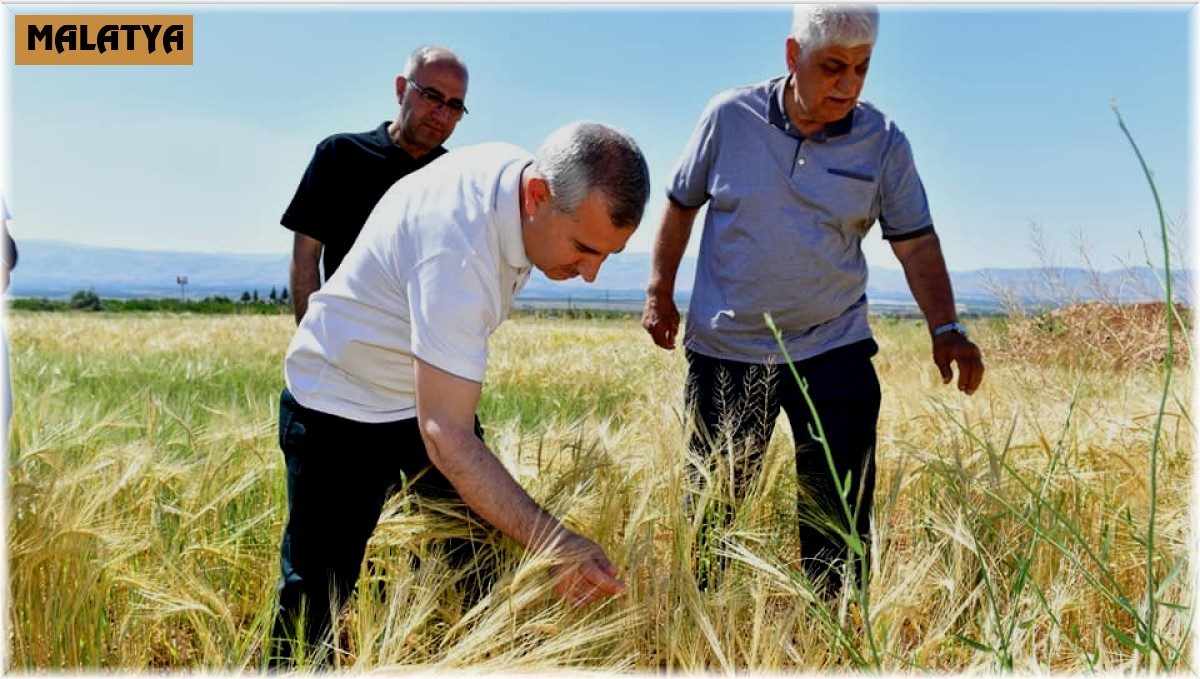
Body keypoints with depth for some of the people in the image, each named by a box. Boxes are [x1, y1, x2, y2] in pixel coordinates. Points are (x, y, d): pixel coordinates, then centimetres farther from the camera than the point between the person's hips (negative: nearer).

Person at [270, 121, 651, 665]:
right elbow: (445, 434, -38)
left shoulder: (519, 169, -12)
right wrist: (554, 543, -42)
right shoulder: (458, 250, -38)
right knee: (315, 605, -3)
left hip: (434, 394, 8)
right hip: (341, 411, -7)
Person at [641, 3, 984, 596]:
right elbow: (682, 203, 6)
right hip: (725, 348, 0)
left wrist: (945, 328, -15)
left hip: (833, 350, 0)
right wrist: (660, 293, 5)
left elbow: (916, 241, -3)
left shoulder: (883, 142, -5)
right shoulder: (729, 117, -6)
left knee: (840, 517, 2)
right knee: (711, 502, 12)